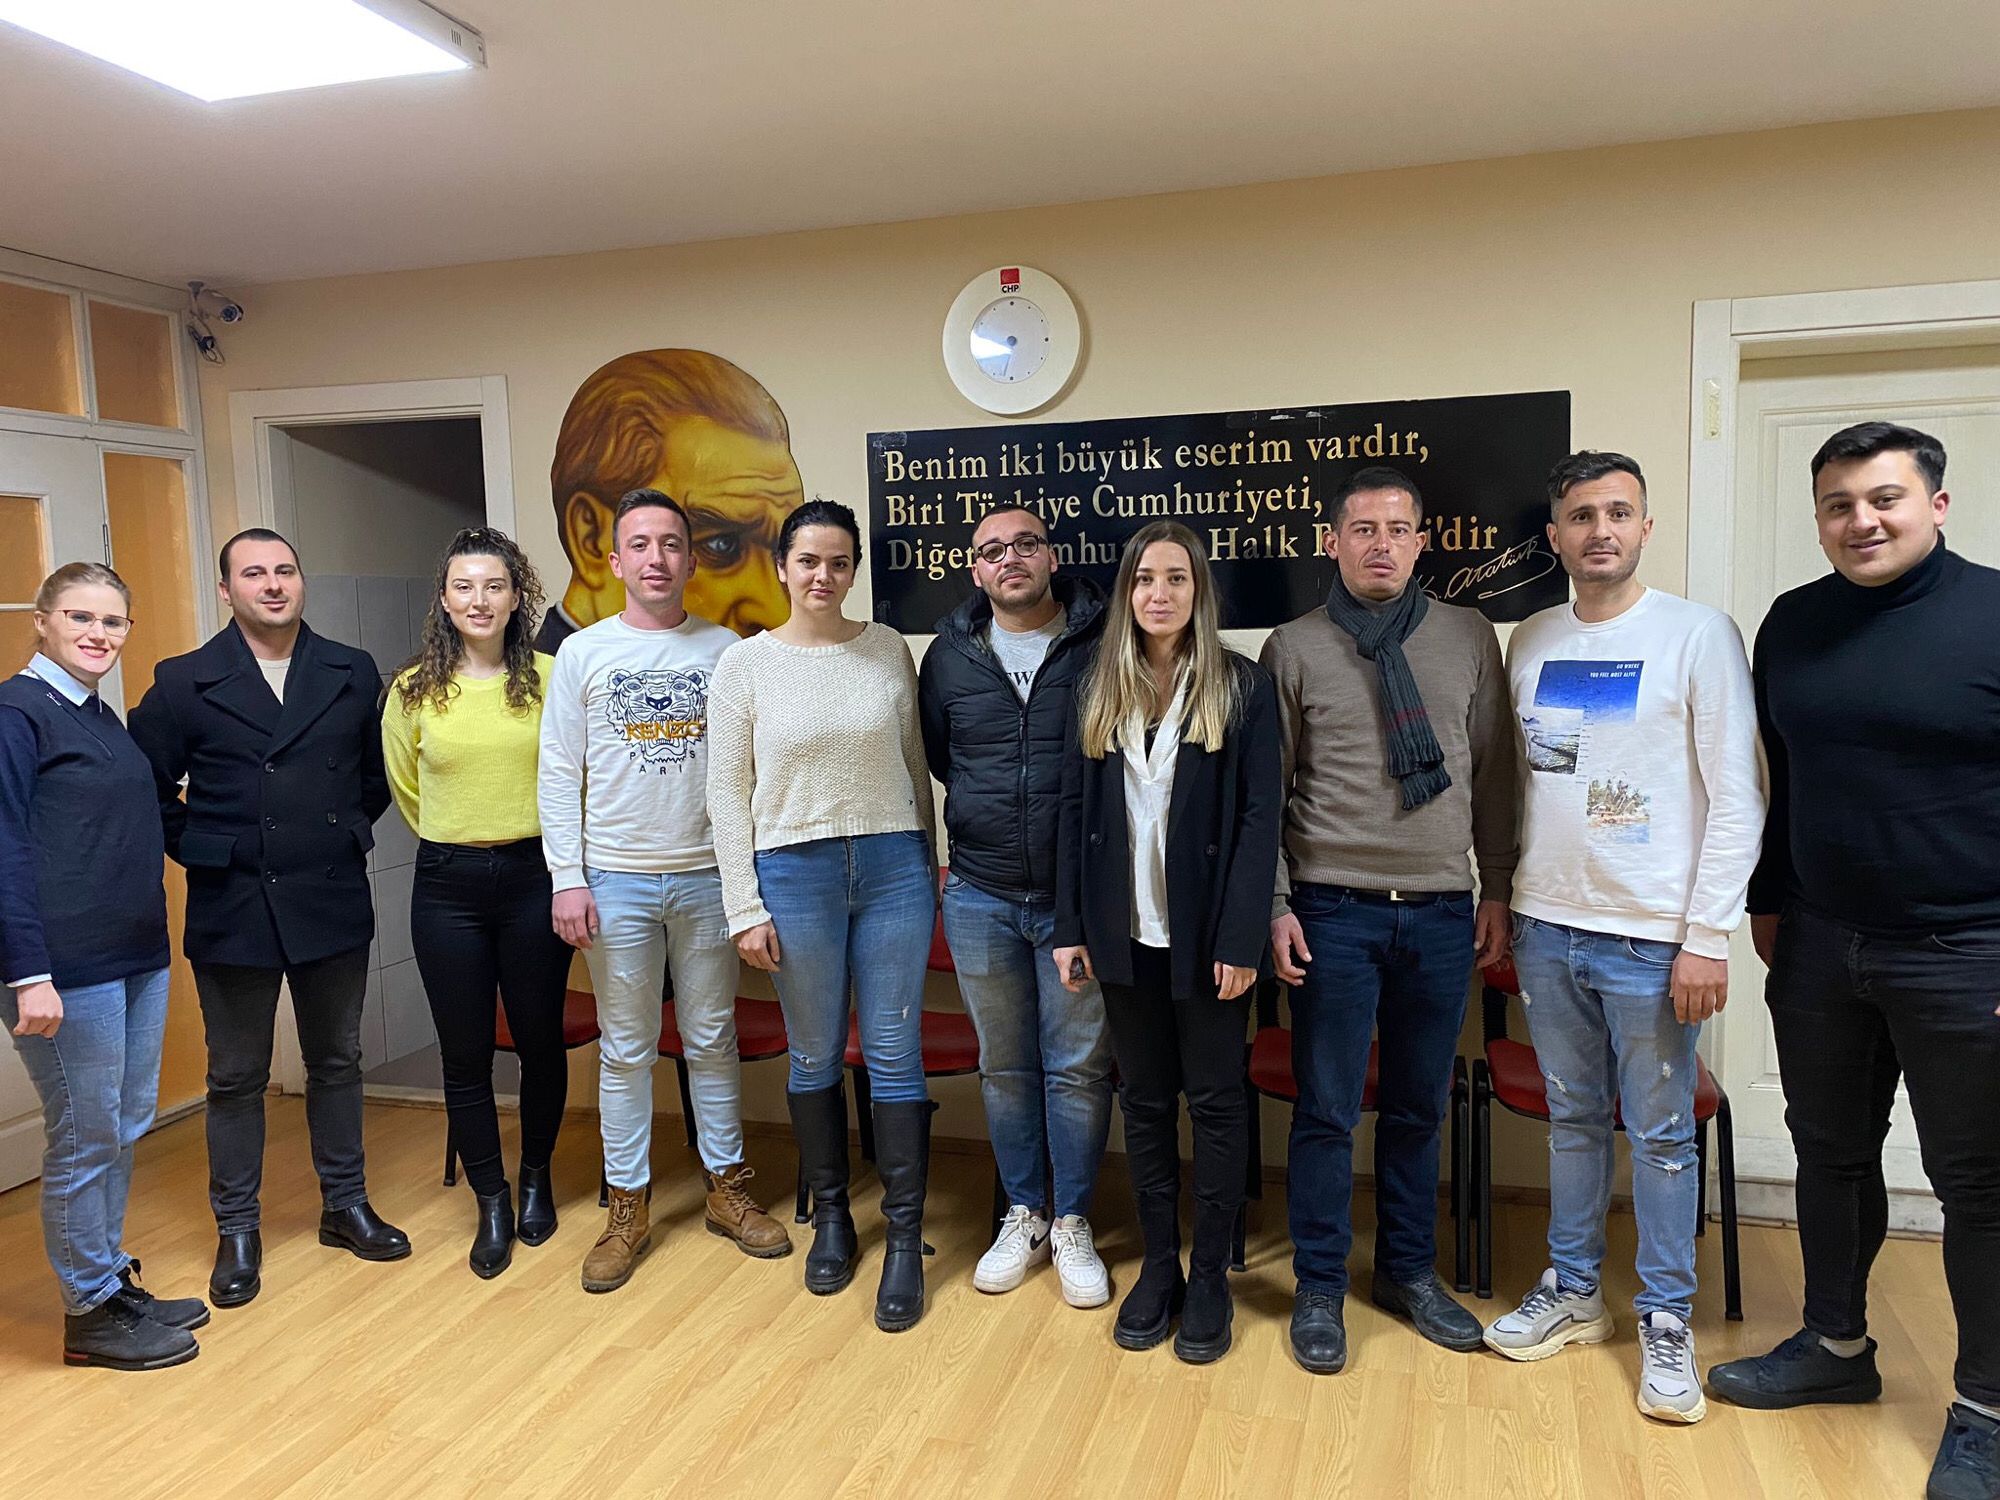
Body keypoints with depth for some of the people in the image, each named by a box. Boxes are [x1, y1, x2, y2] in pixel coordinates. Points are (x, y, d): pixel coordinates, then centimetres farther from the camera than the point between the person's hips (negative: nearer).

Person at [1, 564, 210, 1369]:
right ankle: (89, 1312, 17)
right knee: (85, 1140, 3)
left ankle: (115, 1281, 29)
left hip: (137, 955, 8)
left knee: (124, 1130, 15)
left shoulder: (101, 717, 13)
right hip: (68, 968, -8)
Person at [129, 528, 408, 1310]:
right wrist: (197, 849, -1)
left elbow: (380, 769, 14)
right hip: (233, 910, -2)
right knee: (236, 1077, 9)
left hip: (333, 902, 2)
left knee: (337, 1062, 14)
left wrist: (351, 832, 5)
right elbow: (146, 783, 2)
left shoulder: (353, 673, 4)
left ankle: (345, 1203, 28)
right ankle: (236, 1231, 23)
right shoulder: (184, 682, -3)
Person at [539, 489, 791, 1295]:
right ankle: (628, 1208, 19)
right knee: (625, 1048, 8)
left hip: (707, 875, 1)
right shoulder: (583, 652, 1)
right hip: (616, 880, 0)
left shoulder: (723, 649, 3)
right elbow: (559, 773, 0)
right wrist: (567, 879, -6)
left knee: (712, 1039, 11)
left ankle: (727, 1188, 24)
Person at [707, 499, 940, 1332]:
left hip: (894, 866, 1)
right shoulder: (744, 663, -1)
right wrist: (745, 908, -4)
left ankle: (905, 1239, 15)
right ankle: (830, 1217, 30)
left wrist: (930, 864, 10)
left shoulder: (888, 649, 4)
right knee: (814, 1058, 11)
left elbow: (915, 762, 11)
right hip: (795, 874, 0)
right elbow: (728, 792, 0)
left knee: (895, 1057, 3)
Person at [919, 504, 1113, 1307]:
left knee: (1079, 1067, 6)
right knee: (1005, 1066, 13)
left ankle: (1073, 1224, 22)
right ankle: (1023, 1216, 29)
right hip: (982, 899, 3)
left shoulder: (1103, 644, -5)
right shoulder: (949, 655, 5)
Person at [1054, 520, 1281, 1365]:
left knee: (1214, 1099, 8)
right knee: (1144, 1099, 13)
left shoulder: (1242, 687, -4)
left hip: (1205, 933, -3)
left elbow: (1259, 818, -8)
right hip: (1126, 935, 3)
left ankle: (1210, 1277, 22)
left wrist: (1242, 939, -14)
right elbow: (1075, 811, 5)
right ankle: (1158, 1264, 27)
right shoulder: (1098, 690, 6)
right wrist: (1072, 928, 1)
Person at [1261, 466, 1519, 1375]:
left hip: (1442, 909, 2)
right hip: (1334, 910, -2)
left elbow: (1494, 772, 9)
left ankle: (1409, 1272, 31)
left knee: (1419, 1106, 13)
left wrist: (1497, 890, 7)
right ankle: (1319, 1289, 20)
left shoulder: (1468, 637, 5)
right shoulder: (1294, 649, 0)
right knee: (1327, 1110, 4)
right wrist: (1274, 906, -3)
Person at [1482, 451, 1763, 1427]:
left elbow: (1738, 797, -9)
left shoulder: (1698, 634, -6)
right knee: (1574, 1118, 16)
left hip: (1651, 936, -4)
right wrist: (1499, 905, 9)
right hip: (1545, 928, 4)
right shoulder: (1529, 643, 7)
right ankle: (1572, 1291, 30)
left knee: (1660, 1133, 6)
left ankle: (1666, 1320, 22)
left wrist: (1708, 937, -13)